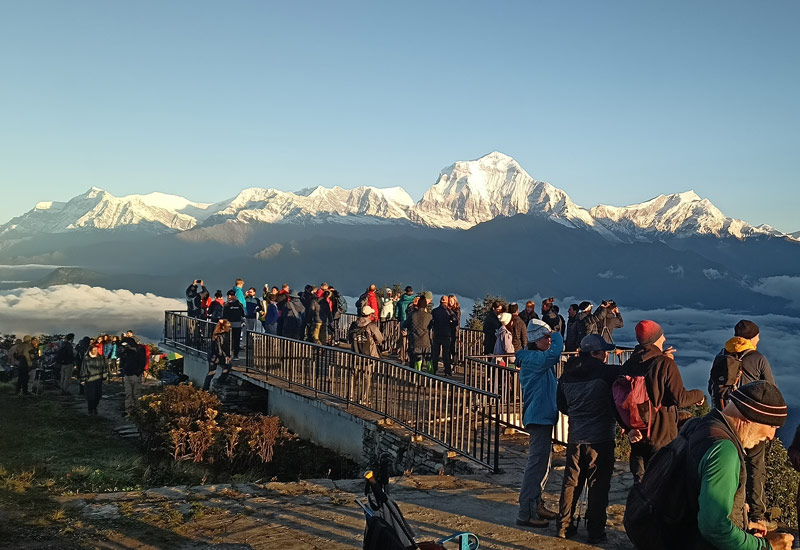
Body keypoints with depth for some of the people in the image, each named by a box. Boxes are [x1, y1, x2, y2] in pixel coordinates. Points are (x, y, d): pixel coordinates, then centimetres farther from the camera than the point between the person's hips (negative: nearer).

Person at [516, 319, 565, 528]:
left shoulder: (537, 359, 15)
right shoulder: (533, 359, -17)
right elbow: (553, 354, -33)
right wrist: (557, 336, -17)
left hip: (542, 417, 11)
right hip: (539, 417, -11)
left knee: (542, 464, 19)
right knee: (536, 466, -7)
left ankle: (537, 505, 31)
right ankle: (525, 513, -1)